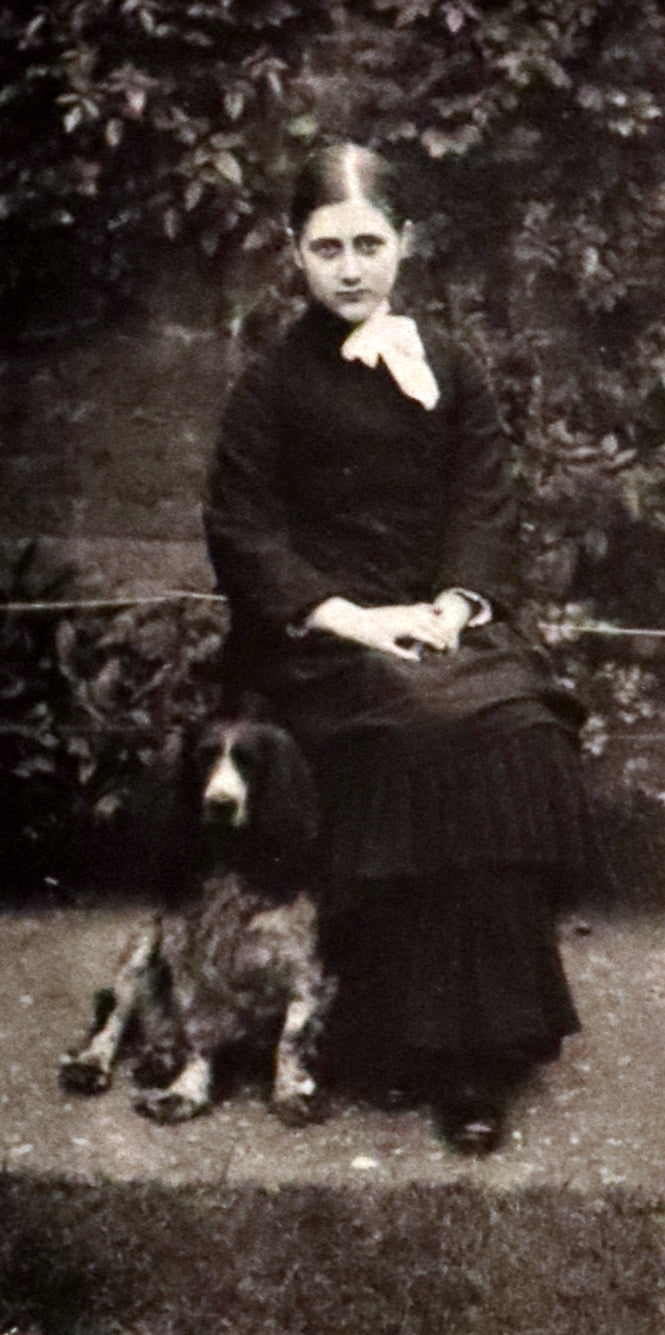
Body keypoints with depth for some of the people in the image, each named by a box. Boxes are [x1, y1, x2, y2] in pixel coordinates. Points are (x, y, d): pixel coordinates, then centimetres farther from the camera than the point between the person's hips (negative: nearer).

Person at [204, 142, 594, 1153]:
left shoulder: (451, 371, 14)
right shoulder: (275, 383, 4)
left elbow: (487, 506, 10)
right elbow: (239, 529, -1)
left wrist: (455, 603, -9)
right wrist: (345, 615, -12)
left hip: (442, 619, 3)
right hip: (319, 636, -3)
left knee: (521, 726, -27)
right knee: (428, 728, -32)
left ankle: (491, 1038, -17)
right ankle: (437, 1047, -23)